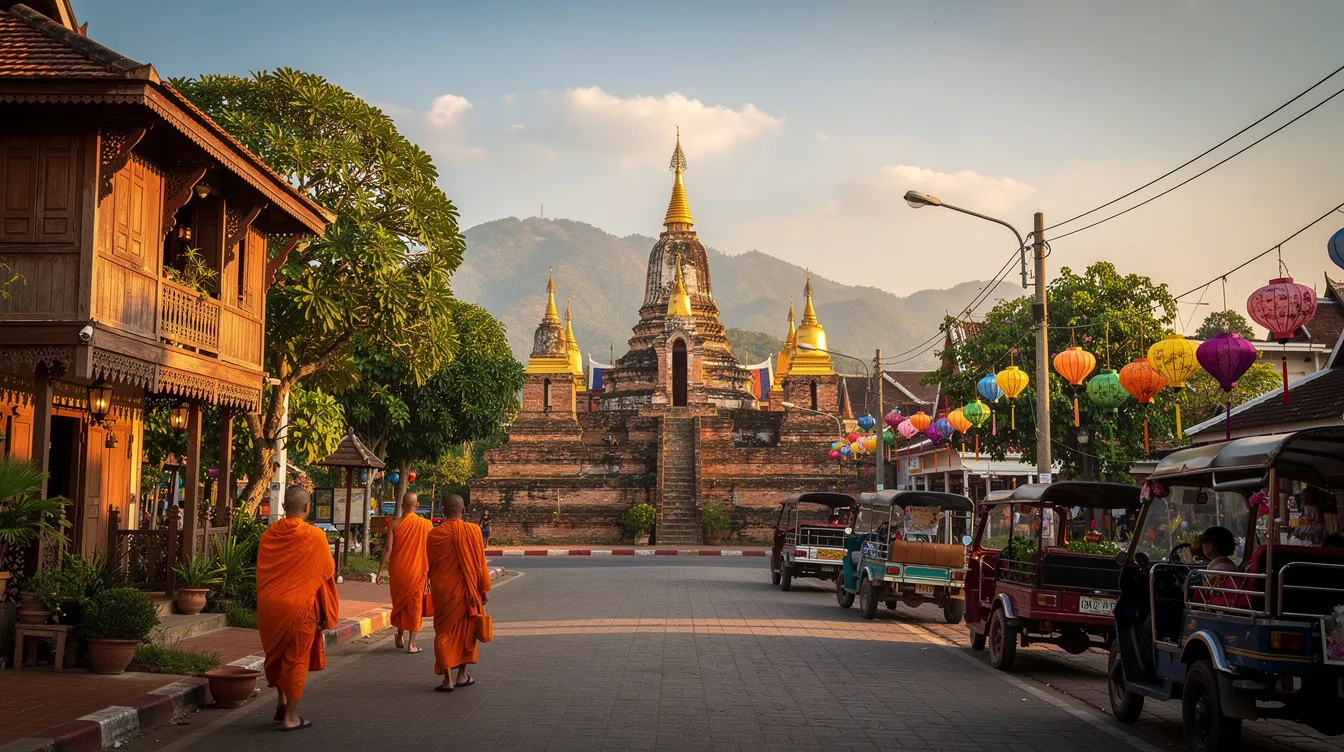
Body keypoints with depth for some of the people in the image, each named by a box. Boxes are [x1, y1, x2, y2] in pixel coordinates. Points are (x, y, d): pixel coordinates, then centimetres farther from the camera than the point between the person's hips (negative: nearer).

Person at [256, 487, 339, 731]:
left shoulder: (269, 534, -1)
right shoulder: (315, 537, -13)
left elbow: (261, 571, 9)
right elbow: (328, 571, -4)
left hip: (269, 605, 4)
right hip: (300, 606, -4)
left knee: (277, 655, 23)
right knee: (296, 659, 5)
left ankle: (281, 702, 28)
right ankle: (291, 717, 10)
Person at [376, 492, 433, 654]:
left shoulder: (394, 524, -5)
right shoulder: (426, 524, -4)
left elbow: (388, 548, -10)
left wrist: (380, 571, -6)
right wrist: (431, 573, 8)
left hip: (397, 570, 1)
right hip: (417, 571, -1)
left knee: (399, 603, 19)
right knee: (415, 606, 6)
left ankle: (400, 637, 28)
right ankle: (411, 644, 4)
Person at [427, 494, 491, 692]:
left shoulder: (434, 534, -8)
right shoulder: (473, 531, -10)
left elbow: (429, 566, 4)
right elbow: (480, 564, -5)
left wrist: (432, 587, 20)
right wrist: (484, 589, 4)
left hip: (442, 593, 0)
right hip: (467, 592, 0)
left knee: (444, 633, 6)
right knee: (466, 631, 15)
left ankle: (448, 679, -4)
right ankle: (462, 676, 20)